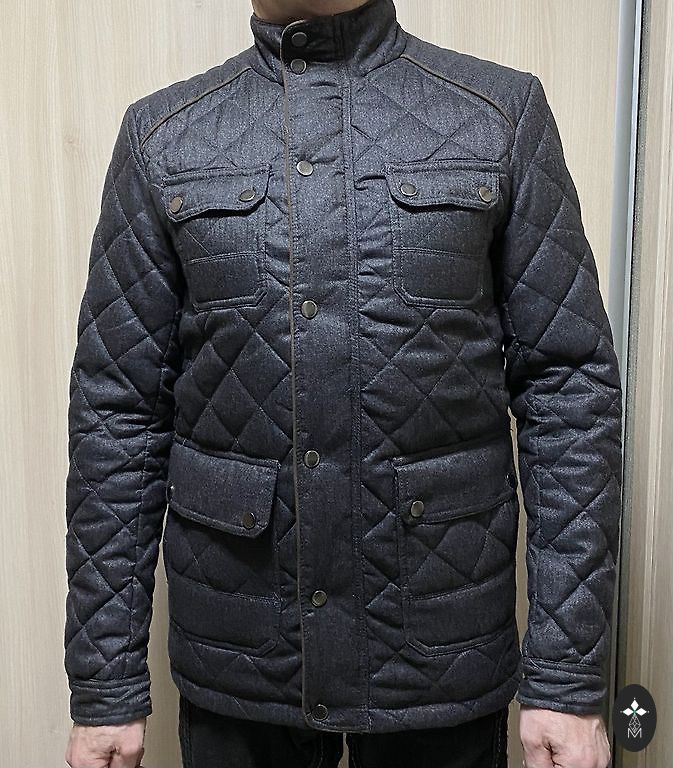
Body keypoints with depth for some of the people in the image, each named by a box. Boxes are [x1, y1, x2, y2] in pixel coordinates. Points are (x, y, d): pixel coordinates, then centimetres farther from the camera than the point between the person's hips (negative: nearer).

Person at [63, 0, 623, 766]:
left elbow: (571, 387, -5)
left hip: (444, 652, 0)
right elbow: (117, 411, -1)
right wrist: (104, 686, -1)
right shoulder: (162, 136, 1)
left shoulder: (506, 113, -2)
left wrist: (571, 676, -8)